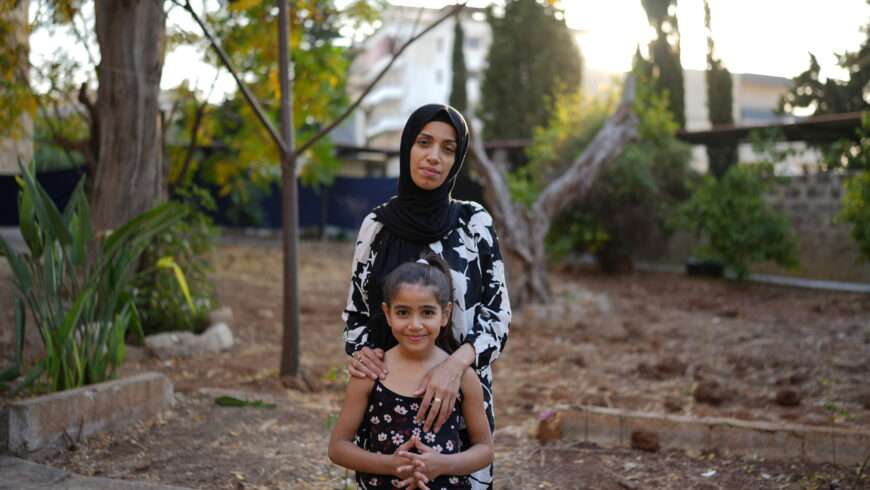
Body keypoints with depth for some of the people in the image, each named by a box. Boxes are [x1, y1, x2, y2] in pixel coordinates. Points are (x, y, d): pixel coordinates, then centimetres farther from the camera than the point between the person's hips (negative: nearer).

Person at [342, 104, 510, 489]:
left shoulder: (474, 222, -4)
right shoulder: (377, 225, 2)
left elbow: (498, 313, -6)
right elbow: (356, 310, 7)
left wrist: (455, 364, -23)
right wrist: (360, 352, -14)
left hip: (460, 391, -2)